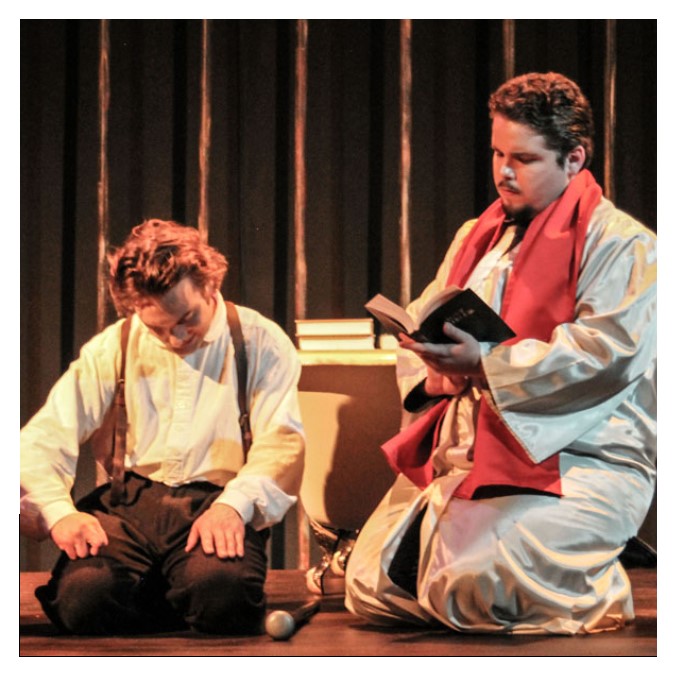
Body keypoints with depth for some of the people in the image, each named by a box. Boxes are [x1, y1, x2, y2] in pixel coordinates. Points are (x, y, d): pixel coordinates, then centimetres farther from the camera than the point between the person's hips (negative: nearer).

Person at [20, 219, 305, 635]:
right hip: (131, 502, 2)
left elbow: (282, 444, -6)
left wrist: (234, 505, -26)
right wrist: (59, 512, -16)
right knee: (83, 598, -30)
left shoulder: (261, 344, 6)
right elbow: (42, 439, 5)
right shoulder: (114, 348, 11)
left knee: (221, 591, -36)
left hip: (217, 503, -2)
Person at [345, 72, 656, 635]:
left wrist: (485, 365, -24)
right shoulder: (477, 237, 21)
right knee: (374, 587, -7)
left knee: (471, 582, -28)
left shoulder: (620, 244, -4)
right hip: (462, 451, 7)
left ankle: (600, 594, 0)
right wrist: (436, 373, -5)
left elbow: (606, 352, -18)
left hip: (577, 458, -7)